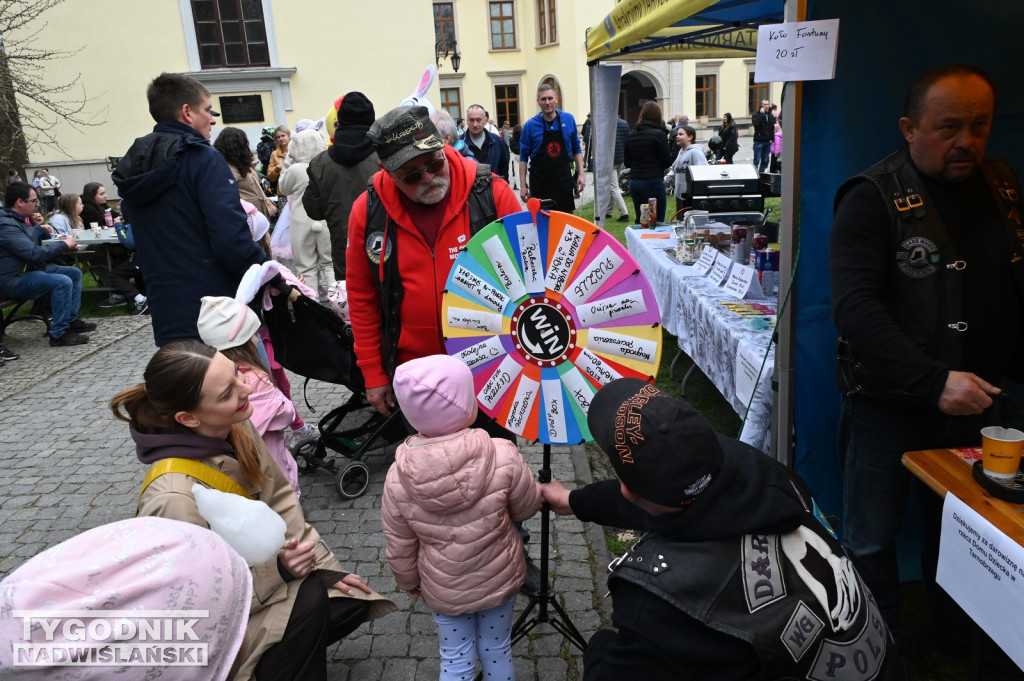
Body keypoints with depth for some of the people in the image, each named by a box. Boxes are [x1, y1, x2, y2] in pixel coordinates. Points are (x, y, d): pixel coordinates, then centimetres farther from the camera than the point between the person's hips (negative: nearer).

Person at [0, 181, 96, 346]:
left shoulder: (19, 219, 12)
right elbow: (34, 254, -29)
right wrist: (64, 245, -17)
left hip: (29, 269, 11)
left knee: (74, 273, 10)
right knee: (62, 282, -27)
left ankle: (71, 320, 12)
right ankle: (59, 334, -20)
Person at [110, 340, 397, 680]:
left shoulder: (236, 427, -15)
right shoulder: (175, 498, -35)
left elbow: (279, 499, -3)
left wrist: (321, 563, -7)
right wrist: (277, 569, -31)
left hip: (253, 567, 7)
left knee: (352, 599, -3)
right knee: (309, 601, -25)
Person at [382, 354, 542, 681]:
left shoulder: (398, 477, -22)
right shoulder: (502, 455, -28)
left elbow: (399, 548, -10)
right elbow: (527, 507, -10)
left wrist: (410, 584, 10)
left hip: (442, 591, 0)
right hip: (499, 581, 0)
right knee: (496, 652, 23)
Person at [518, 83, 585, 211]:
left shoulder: (568, 119, 3)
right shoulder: (530, 125, -3)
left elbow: (576, 149, 11)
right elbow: (523, 157, 1)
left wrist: (580, 174, 3)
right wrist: (523, 185, -3)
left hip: (564, 179, 2)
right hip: (540, 181, -2)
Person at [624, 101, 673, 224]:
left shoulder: (631, 136, 7)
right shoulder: (658, 134, -9)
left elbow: (627, 163, 12)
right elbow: (667, 161, -8)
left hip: (634, 182, 6)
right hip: (653, 181, -6)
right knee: (658, 222, 0)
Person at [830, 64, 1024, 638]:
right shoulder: (874, 198, -13)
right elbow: (854, 305, -24)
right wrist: (932, 380, -31)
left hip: (974, 404, 5)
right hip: (889, 407, -5)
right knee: (871, 542, 9)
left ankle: (955, 642, 44)